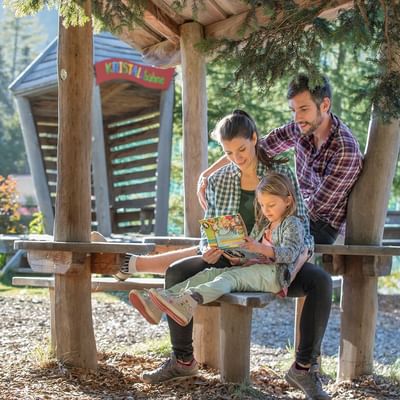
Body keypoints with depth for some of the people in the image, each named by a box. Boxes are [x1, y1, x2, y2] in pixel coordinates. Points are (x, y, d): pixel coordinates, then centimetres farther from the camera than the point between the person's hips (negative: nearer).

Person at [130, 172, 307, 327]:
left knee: (230, 277, -32)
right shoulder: (264, 227, 28)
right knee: (209, 274, -9)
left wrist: (260, 248, -26)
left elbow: (290, 254, -13)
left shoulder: (292, 224, 3)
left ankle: (190, 300, -59)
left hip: (275, 272, -8)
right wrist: (239, 259, 2)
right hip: (255, 266, 8)